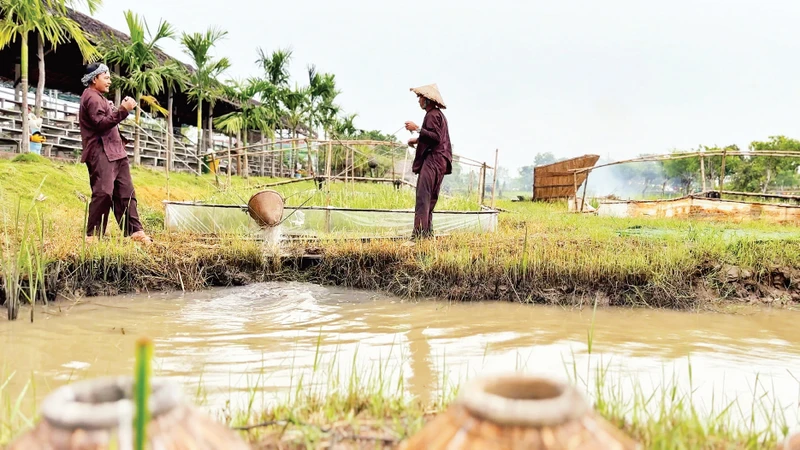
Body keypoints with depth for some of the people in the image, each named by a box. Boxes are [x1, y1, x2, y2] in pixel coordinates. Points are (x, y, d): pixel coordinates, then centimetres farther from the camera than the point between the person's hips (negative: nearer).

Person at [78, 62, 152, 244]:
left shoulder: (98, 97, 26)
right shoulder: (91, 97, -7)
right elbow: (101, 123, -19)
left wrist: (122, 109, 14)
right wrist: (123, 110, -22)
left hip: (113, 151, 11)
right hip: (100, 152, -11)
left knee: (125, 192, 6)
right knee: (104, 192, -17)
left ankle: (134, 231, 6)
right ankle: (93, 235, -12)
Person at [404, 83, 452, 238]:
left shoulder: (432, 115, -10)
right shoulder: (438, 114, 23)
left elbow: (436, 137, -21)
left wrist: (417, 128, -21)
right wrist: (418, 140, 20)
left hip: (432, 160, -11)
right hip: (438, 162, 11)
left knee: (423, 198, -16)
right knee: (429, 199, 12)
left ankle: (419, 233, -22)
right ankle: (427, 232, 15)